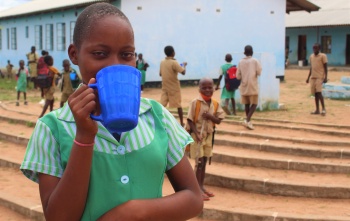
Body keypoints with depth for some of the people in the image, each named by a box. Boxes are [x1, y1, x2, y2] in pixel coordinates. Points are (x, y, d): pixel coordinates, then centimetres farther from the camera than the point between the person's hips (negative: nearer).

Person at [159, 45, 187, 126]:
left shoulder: (162, 62, 3)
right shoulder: (174, 62, -17)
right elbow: (183, 72, -21)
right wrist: (184, 65, -2)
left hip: (165, 87, 5)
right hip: (174, 88, -5)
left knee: (162, 105, 5)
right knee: (178, 105, 6)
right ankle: (181, 122, 12)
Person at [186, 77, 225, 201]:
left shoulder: (215, 104, 2)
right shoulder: (195, 103, -13)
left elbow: (219, 120, 1)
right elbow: (190, 120, -13)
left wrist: (210, 116, -19)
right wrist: (197, 134, -23)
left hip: (208, 136, 6)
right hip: (197, 135, -5)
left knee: (204, 162, 13)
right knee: (199, 162, -6)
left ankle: (201, 187, 24)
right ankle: (197, 189, 1)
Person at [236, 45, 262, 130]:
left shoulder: (241, 62, 3)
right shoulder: (255, 61, -6)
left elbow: (238, 76, 3)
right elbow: (259, 73, -10)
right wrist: (254, 74, 11)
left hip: (244, 86, 4)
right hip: (252, 86, -4)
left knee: (246, 104, 13)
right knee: (254, 104, 1)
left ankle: (248, 121, 20)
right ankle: (247, 120, -16)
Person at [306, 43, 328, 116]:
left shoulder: (323, 56, -4)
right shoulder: (311, 56, 14)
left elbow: (325, 67, -6)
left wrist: (325, 77, -14)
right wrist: (308, 77, 18)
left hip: (320, 77, -6)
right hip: (313, 77, 6)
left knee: (319, 92, -15)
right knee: (315, 93, 6)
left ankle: (323, 108, -7)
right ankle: (317, 110, 11)